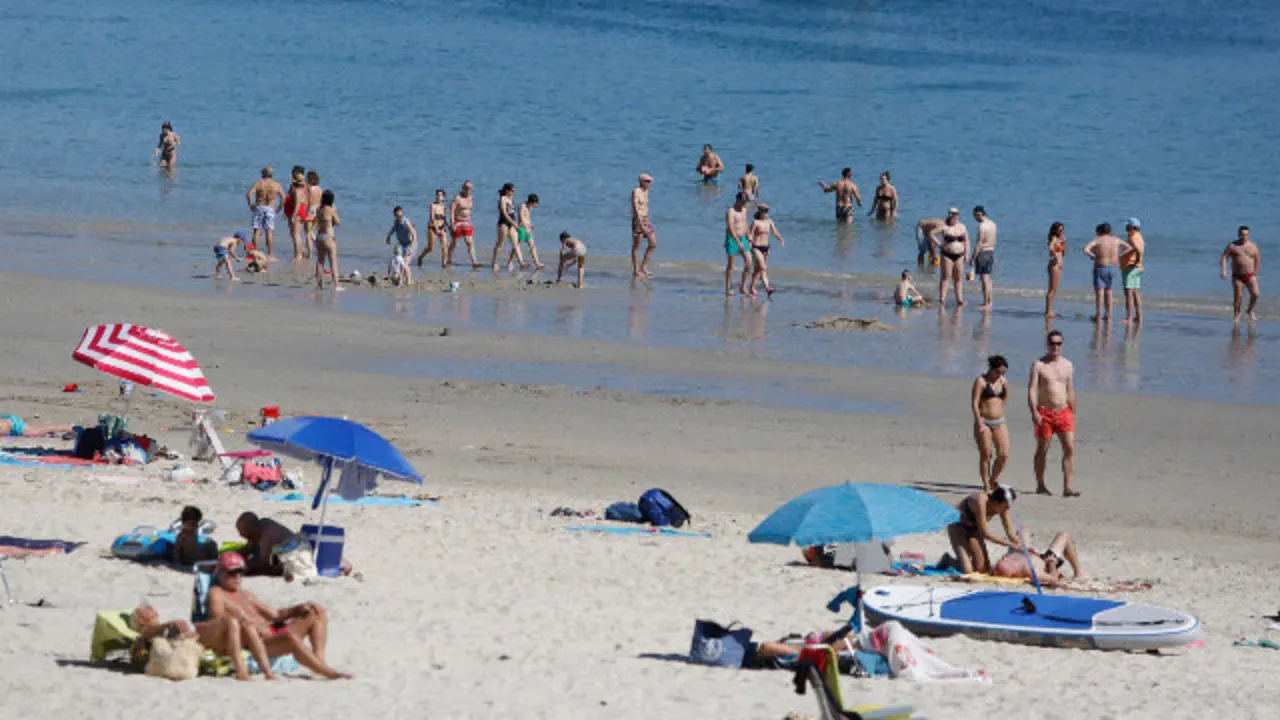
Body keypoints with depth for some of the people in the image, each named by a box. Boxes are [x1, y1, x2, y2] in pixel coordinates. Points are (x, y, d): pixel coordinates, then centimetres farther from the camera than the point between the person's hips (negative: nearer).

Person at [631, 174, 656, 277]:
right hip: (637, 220, -8)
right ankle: (635, 270, 7)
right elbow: (635, 208, -21)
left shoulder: (646, 192, 11)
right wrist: (641, 224, -28)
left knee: (653, 244, 5)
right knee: (636, 246, 0)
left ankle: (643, 266, 16)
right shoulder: (636, 192, -13)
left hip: (646, 220, 8)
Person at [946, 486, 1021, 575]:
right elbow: (985, 534, -35)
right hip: (957, 527, -7)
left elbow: (1010, 531, -11)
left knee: (984, 569, 0)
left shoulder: (1004, 506, -17)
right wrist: (1010, 544, -34)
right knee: (967, 571, -19)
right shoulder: (981, 501, -37)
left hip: (974, 529, 7)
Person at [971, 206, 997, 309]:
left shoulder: (982, 225, -18)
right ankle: (989, 302, 20)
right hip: (991, 251, 9)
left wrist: (973, 258, -17)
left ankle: (985, 304, -2)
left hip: (982, 252, -9)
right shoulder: (992, 224, 9)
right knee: (987, 278, 16)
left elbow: (979, 243, -20)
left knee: (984, 279, -4)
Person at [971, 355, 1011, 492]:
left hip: (999, 423, 5)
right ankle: (986, 486, 7)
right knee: (985, 455, -2)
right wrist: (979, 423, -20)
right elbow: (974, 404, -13)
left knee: (1004, 455, -2)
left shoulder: (1004, 382, 9)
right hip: (983, 422, -5)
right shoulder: (981, 381, -7)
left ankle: (993, 480, 19)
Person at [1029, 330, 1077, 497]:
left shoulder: (1067, 365, 11)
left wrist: (1073, 413, 16)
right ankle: (1040, 485, 18)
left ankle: (1067, 487, -8)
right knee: (1042, 450, 4)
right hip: (1045, 413, -3)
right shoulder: (1039, 365, -3)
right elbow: (1031, 389, -8)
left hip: (1063, 412, 3)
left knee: (1070, 448, -8)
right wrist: (1034, 412, -19)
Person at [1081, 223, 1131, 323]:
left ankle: (1098, 317, -3)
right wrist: (1118, 255, 9)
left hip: (1100, 267, -4)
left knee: (1099, 293, -1)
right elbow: (1128, 247, 15)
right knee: (1108, 292, 14)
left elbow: (1086, 249, -21)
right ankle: (1108, 316, 14)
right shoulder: (1115, 239, 5)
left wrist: (1093, 256, -6)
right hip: (1112, 268, 4)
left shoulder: (1097, 240, -8)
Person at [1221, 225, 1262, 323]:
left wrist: (1255, 274, 11)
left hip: (1250, 276, 1)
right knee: (1238, 296, -6)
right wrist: (1223, 271, -20)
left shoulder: (1253, 246, 4)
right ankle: (1236, 315, 14)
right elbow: (1224, 257, -7)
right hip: (1237, 276, -1)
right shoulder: (1232, 246, -2)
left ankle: (1250, 311, 12)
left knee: (1255, 294, -13)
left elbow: (1257, 261, 12)